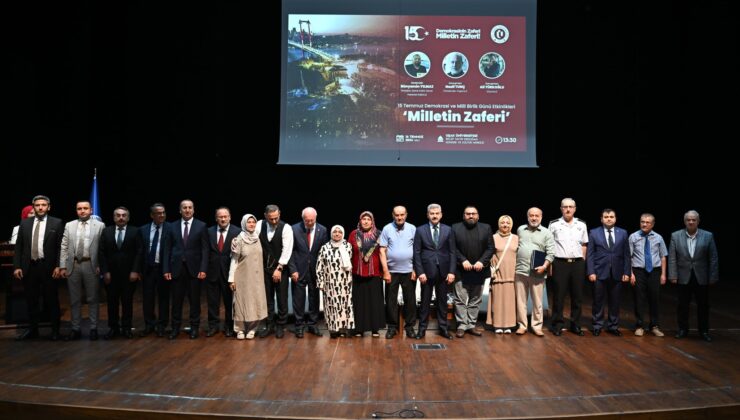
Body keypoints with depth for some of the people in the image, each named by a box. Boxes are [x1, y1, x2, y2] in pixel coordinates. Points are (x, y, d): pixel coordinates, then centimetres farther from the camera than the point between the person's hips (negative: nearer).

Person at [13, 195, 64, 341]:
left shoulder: (57, 223, 0)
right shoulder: (25, 223, 9)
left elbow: (61, 246, -3)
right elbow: (18, 246, 8)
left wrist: (58, 266, -11)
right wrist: (17, 266, 0)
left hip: (48, 267, -3)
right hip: (29, 267, 3)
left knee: (52, 300, 5)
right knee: (31, 300, 10)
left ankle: (55, 330, 15)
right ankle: (32, 329, 22)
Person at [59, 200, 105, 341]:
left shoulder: (99, 225, 1)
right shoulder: (69, 226, 9)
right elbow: (64, 247, 7)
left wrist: (101, 266, -6)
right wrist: (62, 266, 0)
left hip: (91, 265, -3)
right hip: (73, 265, 3)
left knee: (92, 299, 4)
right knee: (75, 300, 9)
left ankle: (93, 329, 13)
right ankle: (75, 329, 17)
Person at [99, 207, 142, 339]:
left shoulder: (135, 231, 0)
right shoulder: (106, 232, 6)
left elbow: (139, 253, -3)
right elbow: (102, 253, 3)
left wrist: (135, 271, -10)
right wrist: (105, 272, -5)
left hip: (129, 274, -1)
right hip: (111, 274, 2)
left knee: (127, 302, 5)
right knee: (112, 302, 6)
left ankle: (126, 328, 14)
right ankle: (113, 328, 15)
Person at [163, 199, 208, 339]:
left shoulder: (201, 226, 1)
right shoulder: (172, 226, 6)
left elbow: (205, 249, -3)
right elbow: (167, 249, 6)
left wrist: (203, 269, -10)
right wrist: (166, 269, -1)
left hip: (194, 268, -1)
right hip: (177, 268, 2)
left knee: (195, 300, 5)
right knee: (176, 300, 5)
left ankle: (194, 327, 16)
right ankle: (175, 328, 16)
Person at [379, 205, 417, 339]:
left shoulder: (412, 229, 0)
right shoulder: (387, 229, -2)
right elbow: (382, 251, -3)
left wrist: (416, 269, -3)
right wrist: (385, 271, -7)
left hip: (409, 271, 0)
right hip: (392, 271, 0)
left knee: (410, 300, 7)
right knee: (391, 301, 7)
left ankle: (409, 326, 18)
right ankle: (392, 327, 18)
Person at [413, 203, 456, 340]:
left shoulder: (448, 230, 5)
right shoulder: (420, 230, 1)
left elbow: (452, 252, 3)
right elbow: (416, 253, -2)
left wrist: (451, 271, -5)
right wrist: (420, 272, -10)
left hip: (443, 271, 1)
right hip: (427, 271, -1)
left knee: (442, 301, 9)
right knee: (425, 301, 6)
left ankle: (443, 328, 19)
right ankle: (422, 328, 14)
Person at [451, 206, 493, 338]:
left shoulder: (486, 228, 7)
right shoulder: (455, 228, 2)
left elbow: (490, 248, 2)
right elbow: (453, 248, -3)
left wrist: (482, 261, -11)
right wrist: (463, 260, -14)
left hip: (479, 271, 2)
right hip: (461, 271, -2)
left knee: (475, 301, 9)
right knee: (460, 300, -1)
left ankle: (471, 325, 16)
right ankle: (462, 326, 5)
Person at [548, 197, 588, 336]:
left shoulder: (581, 225, 8)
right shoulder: (554, 224, 0)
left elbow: (584, 245, 12)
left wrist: (582, 262, 6)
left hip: (578, 263, 3)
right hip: (560, 263, -3)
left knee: (577, 295, 7)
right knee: (559, 295, 1)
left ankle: (575, 325, 18)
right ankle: (557, 325, 9)